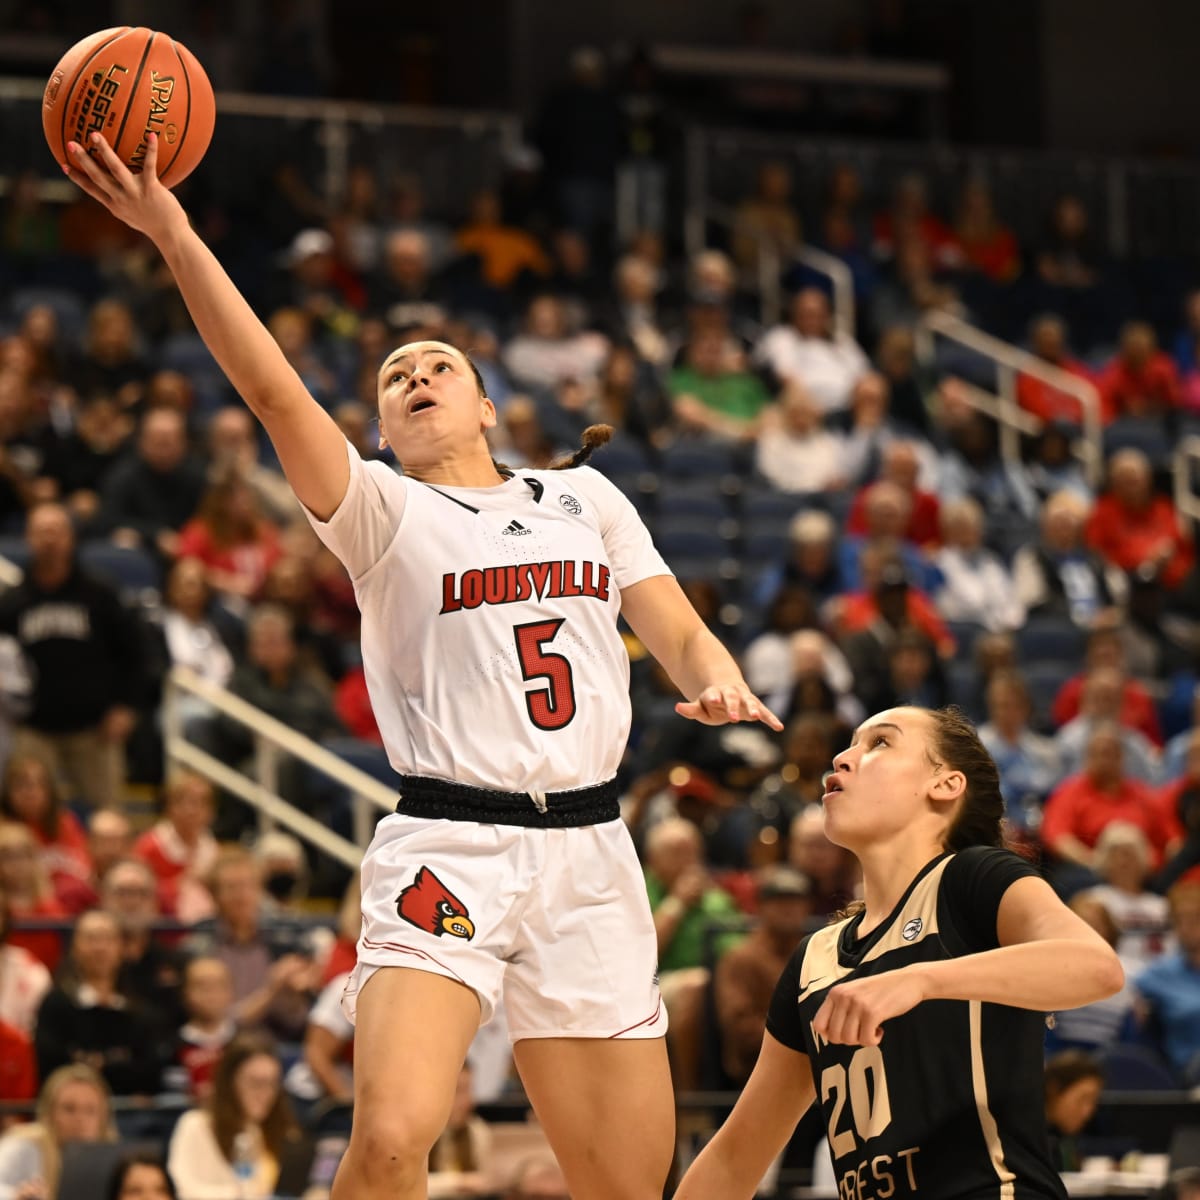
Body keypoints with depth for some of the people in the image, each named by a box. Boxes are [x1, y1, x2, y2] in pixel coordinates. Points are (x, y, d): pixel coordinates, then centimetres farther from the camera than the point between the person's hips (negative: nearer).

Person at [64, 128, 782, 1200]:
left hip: (588, 852, 4)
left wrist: (722, 685, -8)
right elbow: (275, 392, -9)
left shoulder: (583, 497, 18)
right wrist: (172, 235, -20)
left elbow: (683, 637, 16)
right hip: (448, 851, -4)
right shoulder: (383, 511, 6)